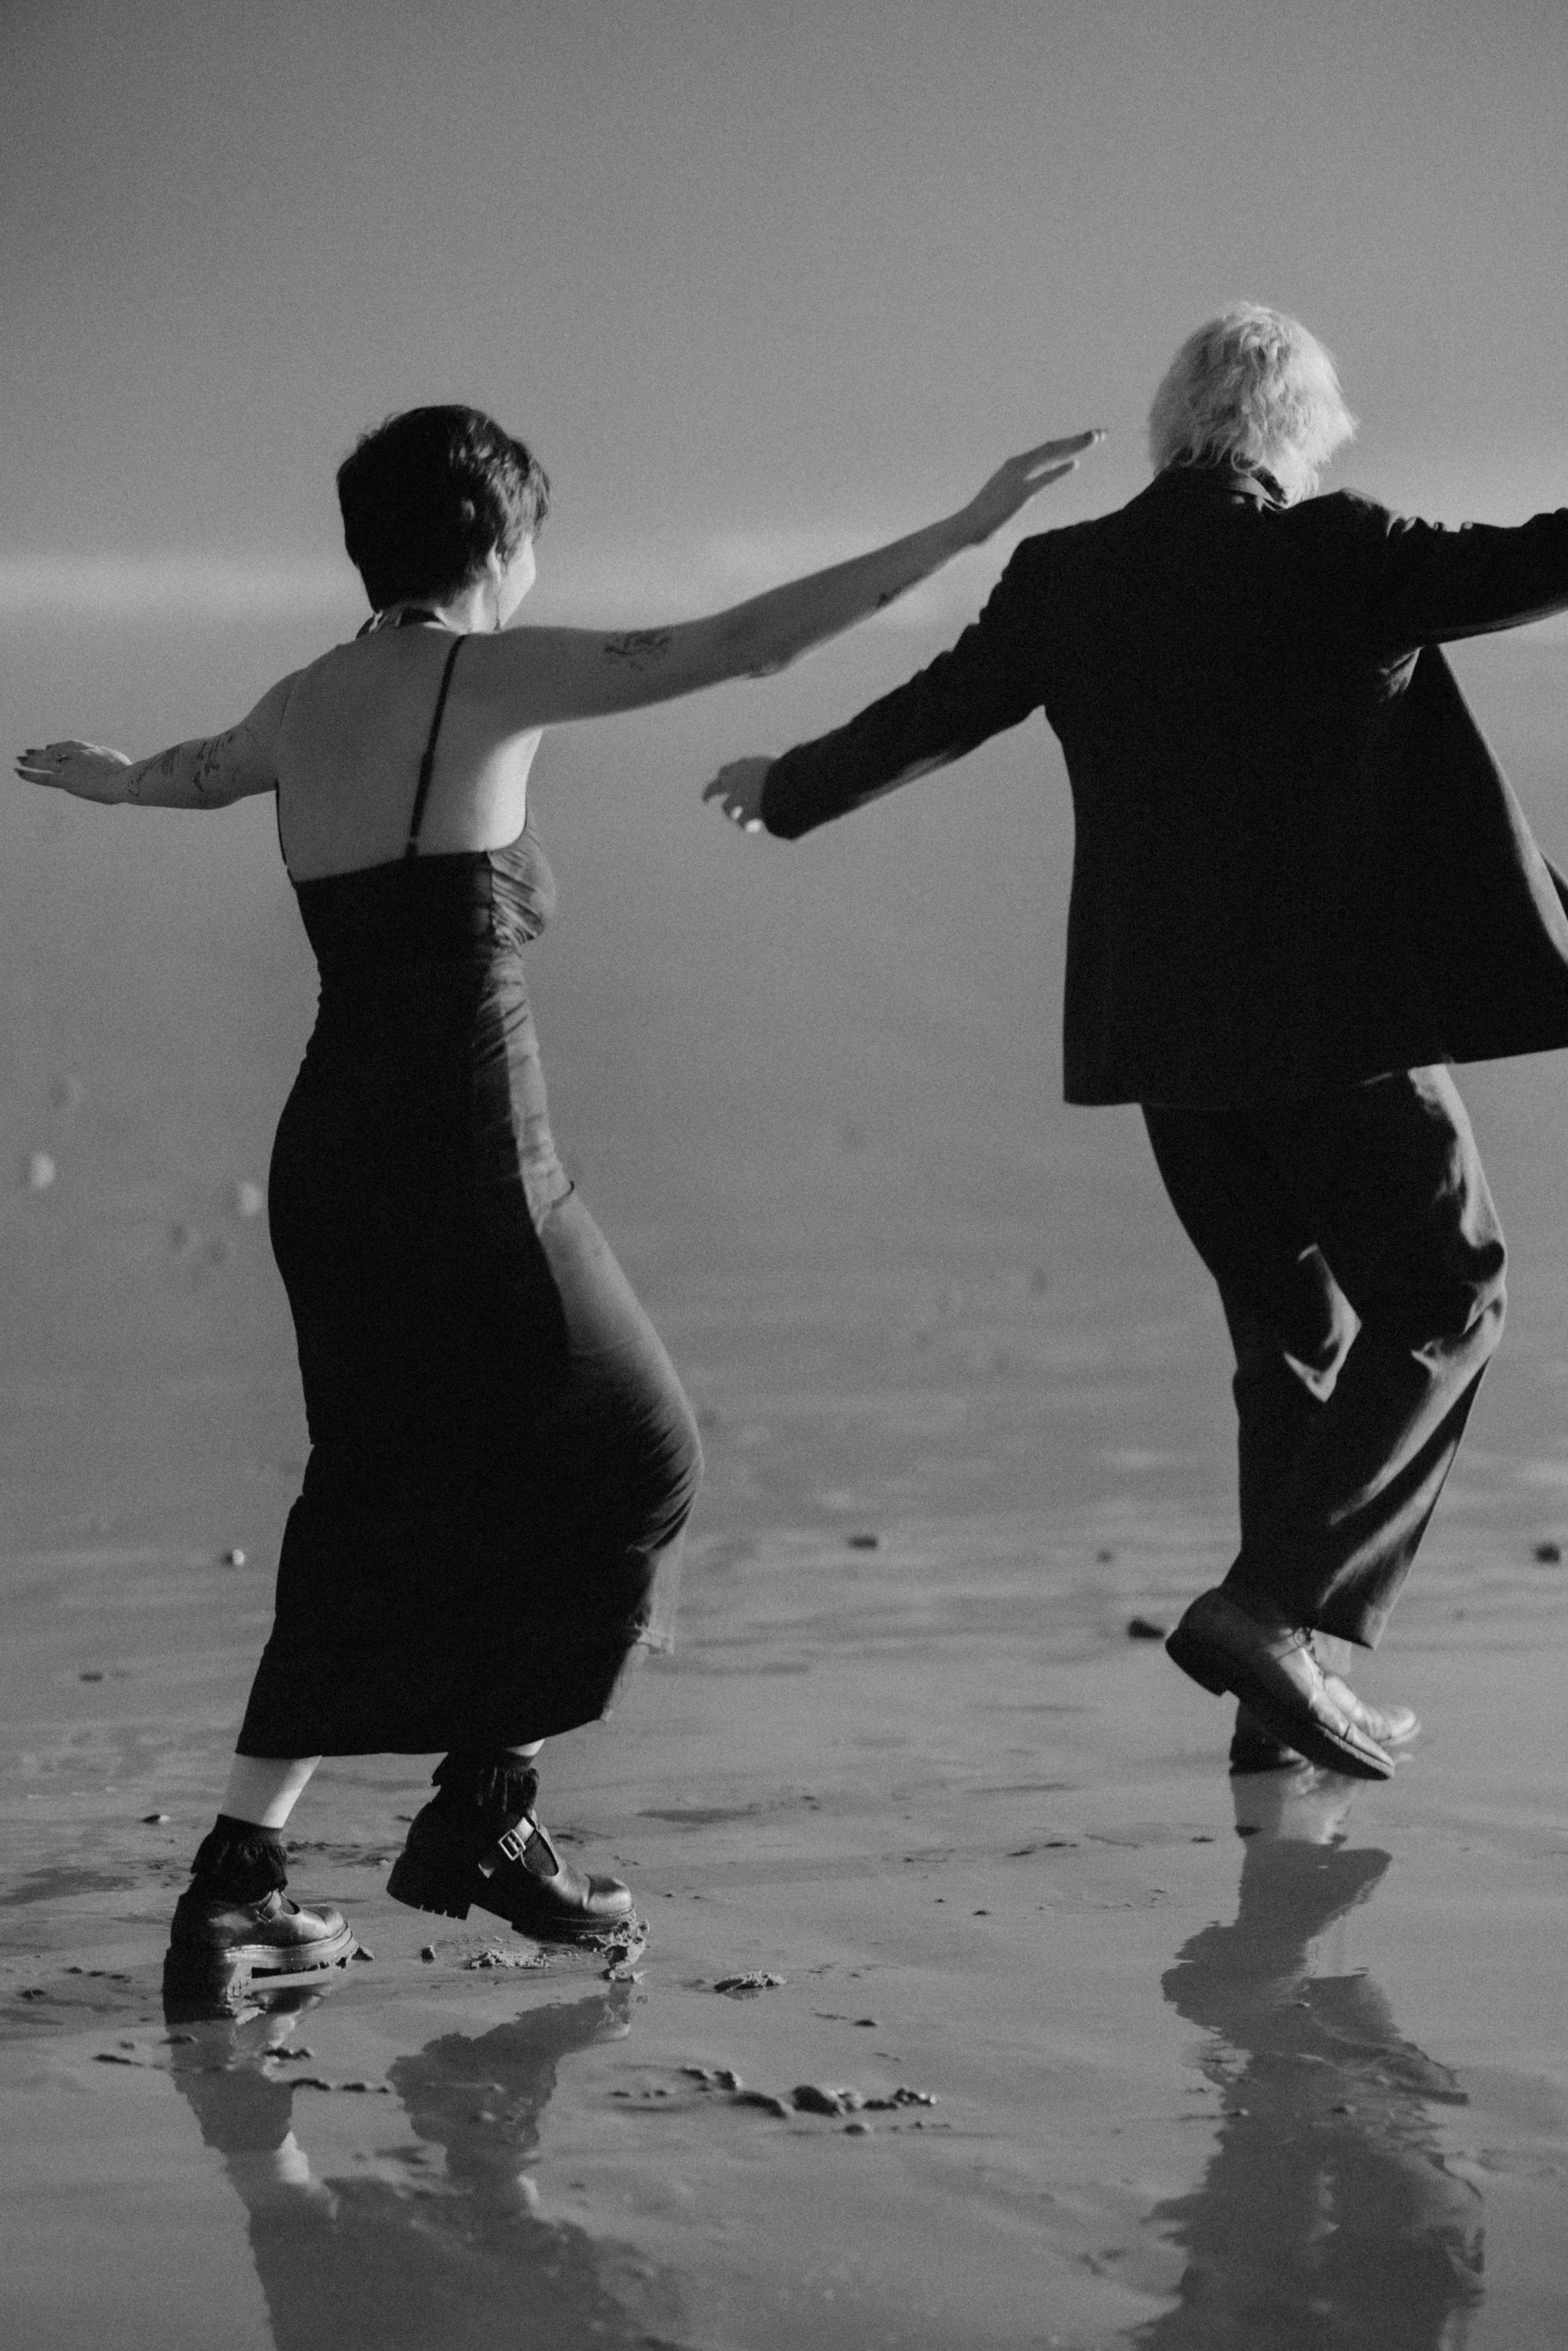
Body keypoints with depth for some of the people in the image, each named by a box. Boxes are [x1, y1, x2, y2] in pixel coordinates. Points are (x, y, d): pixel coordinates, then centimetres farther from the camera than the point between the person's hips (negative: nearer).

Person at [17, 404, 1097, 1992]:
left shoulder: (304, 706, 13)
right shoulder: (488, 677, -8)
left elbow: (191, 772, 36)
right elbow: (747, 643, -14)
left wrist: (105, 779, 60)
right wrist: (965, 531, -10)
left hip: (330, 1156, 8)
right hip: (463, 1163, -8)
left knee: (389, 1509, 16)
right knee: (624, 1465, 12)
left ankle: (239, 1880, 10)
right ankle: (477, 1815, 15)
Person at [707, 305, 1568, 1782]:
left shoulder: (1069, 577, 5)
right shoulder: (1337, 557, -9)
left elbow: (925, 718, 15)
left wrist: (786, 791, 33)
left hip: (1167, 1031, 6)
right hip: (1341, 1019, -6)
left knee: (1290, 1331, 17)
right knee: (1441, 1304, 8)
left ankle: (1279, 1712, 16)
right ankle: (1276, 1605, -7)